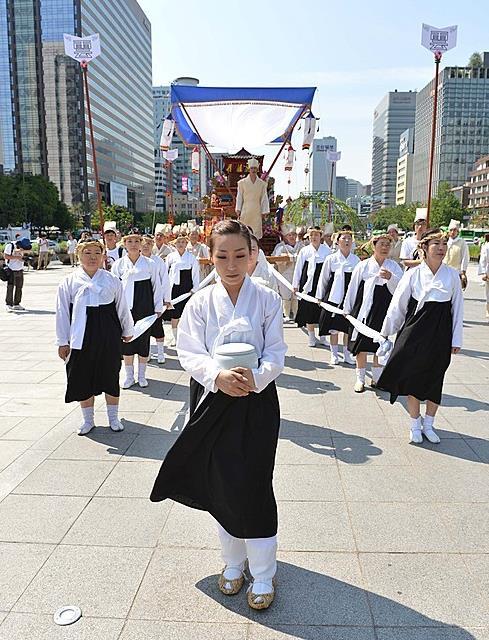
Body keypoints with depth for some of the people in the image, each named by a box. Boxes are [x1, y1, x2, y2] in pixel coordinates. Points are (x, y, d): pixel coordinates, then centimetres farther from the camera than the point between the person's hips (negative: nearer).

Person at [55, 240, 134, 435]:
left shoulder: (112, 280, 1)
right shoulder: (70, 282, 0)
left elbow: (122, 307, 11)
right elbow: (62, 312, 2)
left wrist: (127, 330, 18)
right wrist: (62, 341, 1)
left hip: (108, 334, 0)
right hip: (81, 337, 0)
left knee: (110, 375, 8)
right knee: (83, 377, 8)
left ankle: (113, 417, 25)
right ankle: (88, 420, 26)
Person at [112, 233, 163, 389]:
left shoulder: (150, 264, 1)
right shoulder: (118, 264, 2)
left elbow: (157, 287, 5)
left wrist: (158, 308, 4)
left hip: (145, 309, -1)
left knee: (144, 341, 6)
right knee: (126, 341, 6)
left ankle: (141, 375, 22)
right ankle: (129, 376, 20)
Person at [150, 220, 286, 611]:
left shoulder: (267, 300, -3)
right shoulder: (201, 302, -1)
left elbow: (276, 354, -5)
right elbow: (190, 353, -6)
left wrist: (255, 377, -26)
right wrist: (218, 375, -26)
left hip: (257, 402, -1)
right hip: (213, 401, 2)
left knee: (253, 485, -1)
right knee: (221, 484, 11)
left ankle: (263, 574, 21)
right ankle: (233, 562, 35)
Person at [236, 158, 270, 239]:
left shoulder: (262, 184, 5)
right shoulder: (242, 183, 3)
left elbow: (264, 199, 6)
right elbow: (239, 197, 5)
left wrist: (264, 212, 1)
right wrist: (238, 210, -1)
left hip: (257, 212, 1)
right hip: (245, 211, -1)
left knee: (256, 232, 1)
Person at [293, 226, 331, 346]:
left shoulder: (327, 250, 4)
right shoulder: (304, 251, 4)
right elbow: (298, 269, 8)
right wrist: (295, 285, 7)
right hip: (308, 283, 0)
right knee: (308, 309, 3)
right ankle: (311, 336, 15)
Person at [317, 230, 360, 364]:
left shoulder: (356, 260, 3)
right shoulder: (331, 259, 1)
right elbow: (323, 279, 7)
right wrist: (319, 296, 7)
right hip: (334, 296, -1)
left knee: (348, 327, 6)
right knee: (334, 327, 4)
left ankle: (347, 354, 20)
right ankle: (334, 354, 17)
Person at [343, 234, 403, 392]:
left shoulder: (394, 267, 4)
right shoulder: (363, 266, 0)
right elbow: (352, 288, 4)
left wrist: (390, 277, -26)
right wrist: (347, 310, 6)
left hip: (384, 311, 2)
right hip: (363, 309, -1)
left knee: (380, 345, 10)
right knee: (361, 345, 3)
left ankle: (377, 378, 25)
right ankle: (360, 378, 16)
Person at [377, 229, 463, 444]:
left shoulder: (452, 275, -1)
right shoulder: (413, 274, -5)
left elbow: (457, 308, 5)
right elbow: (397, 306, 1)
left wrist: (456, 339, 4)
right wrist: (386, 334, 4)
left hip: (441, 333, 1)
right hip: (416, 330, -1)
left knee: (435, 380, 10)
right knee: (413, 377, 5)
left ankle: (428, 425, 28)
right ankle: (415, 425, 23)